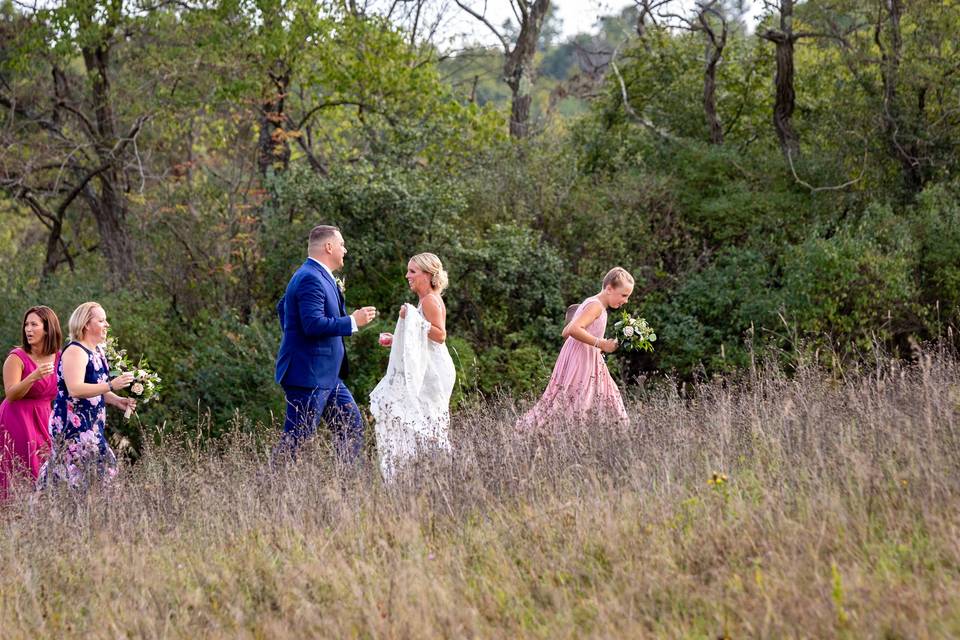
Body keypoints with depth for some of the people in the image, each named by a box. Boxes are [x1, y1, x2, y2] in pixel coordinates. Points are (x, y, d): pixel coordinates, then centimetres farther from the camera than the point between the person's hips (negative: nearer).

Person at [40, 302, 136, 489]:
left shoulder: (97, 351, 15)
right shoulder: (75, 351, -15)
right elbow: (75, 389, -27)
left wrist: (118, 401, 7)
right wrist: (111, 386, -30)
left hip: (91, 425, 9)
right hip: (73, 426, -9)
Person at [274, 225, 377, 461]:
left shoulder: (318, 276, 15)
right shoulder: (311, 279, -18)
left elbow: (282, 307, 27)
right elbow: (314, 324, -27)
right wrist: (353, 322, -19)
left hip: (326, 375, 11)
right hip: (308, 376, -11)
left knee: (352, 426, 11)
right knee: (296, 439, -7)